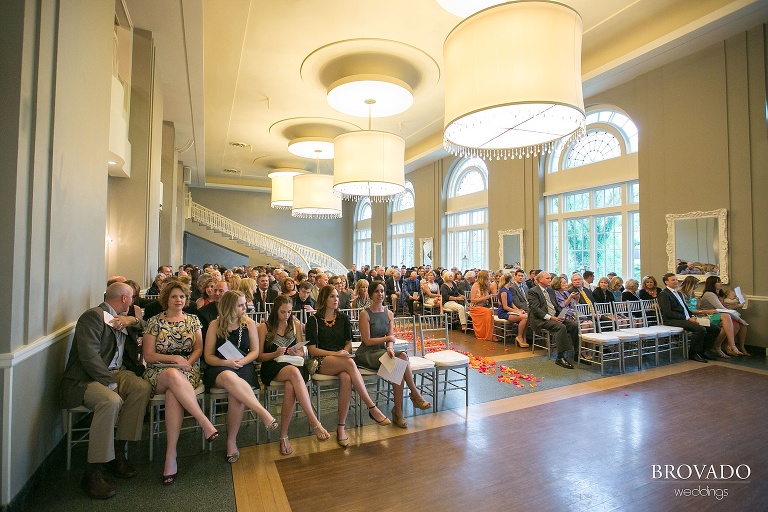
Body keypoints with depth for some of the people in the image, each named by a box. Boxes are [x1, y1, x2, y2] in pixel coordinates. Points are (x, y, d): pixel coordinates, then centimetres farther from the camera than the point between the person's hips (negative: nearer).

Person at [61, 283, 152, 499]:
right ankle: (93, 472, -22)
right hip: (85, 379, -7)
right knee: (111, 401, -34)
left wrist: (133, 319, 0)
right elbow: (89, 356, -21)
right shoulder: (93, 316, -12)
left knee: (142, 388, -20)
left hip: (114, 372, 7)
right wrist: (110, 383, -23)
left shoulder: (122, 317, 14)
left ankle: (118, 452, -9)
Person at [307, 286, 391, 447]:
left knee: (346, 378, -35)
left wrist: (344, 352, -5)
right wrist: (335, 354, -15)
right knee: (349, 363, -35)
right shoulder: (314, 320, 3)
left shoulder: (343, 318, 15)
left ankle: (341, 427, -25)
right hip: (322, 362, -3)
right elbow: (312, 349, -3)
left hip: (342, 361, 3)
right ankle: (372, 408, -32)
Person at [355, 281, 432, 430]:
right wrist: (388, 338, -5)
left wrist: (389, 348, -19)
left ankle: (398, 412, -18)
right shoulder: (365, 314, -7)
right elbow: (367, 341, -10)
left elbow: (391, 339, 4)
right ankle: (415, 394, -14)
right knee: (402, 357, -27)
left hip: (382, 352, 5)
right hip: (366, 354, -5)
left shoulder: (389, 314, 10)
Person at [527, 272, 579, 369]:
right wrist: (550, 317, -22)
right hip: (542, 319, -8)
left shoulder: (550, 290, 20)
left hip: (555, 317, 8)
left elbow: (557, 305, 22)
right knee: (561, 327, -31)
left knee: (574, 325, -13)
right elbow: (535, 309, -15)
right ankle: (560, 358, -26)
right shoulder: (533, 291, -5)